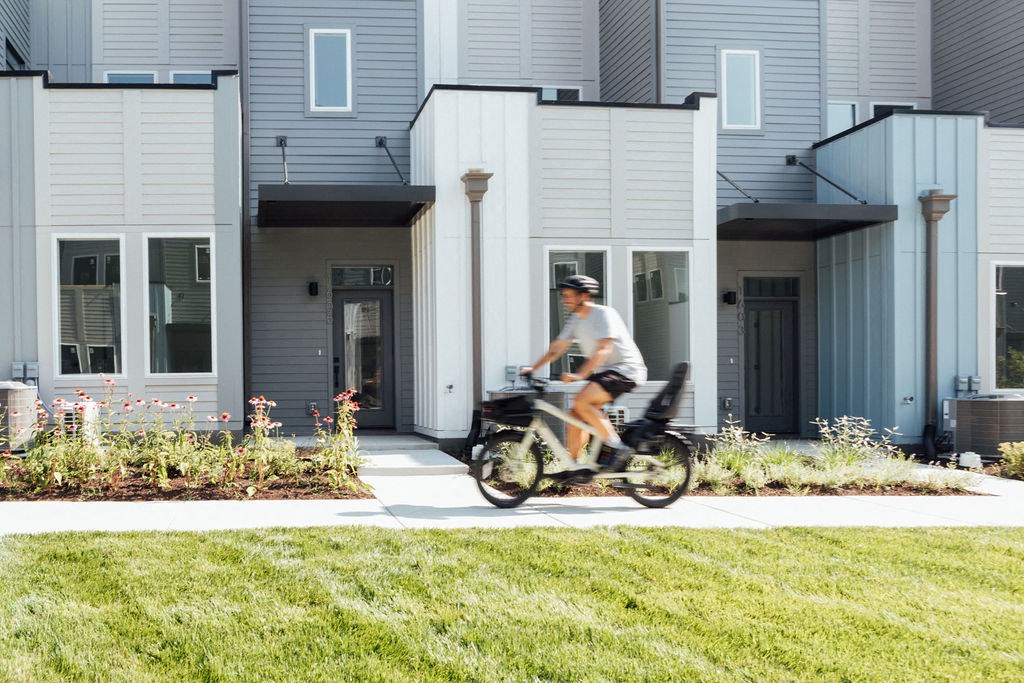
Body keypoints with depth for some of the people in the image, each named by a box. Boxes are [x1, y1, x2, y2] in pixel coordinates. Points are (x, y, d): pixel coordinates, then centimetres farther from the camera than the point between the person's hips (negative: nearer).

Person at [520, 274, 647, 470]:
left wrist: (579, 375, -35)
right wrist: (533, 368, 2)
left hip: (625, 369, -9)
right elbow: (557, 347, 12)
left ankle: (617, 447, -20)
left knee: (581, 402, -27)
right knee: (574, 417, -1)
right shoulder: (576, 320, 11)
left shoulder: (603, 314, -15)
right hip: (604, 372, 9)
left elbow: (603, 349, -26)